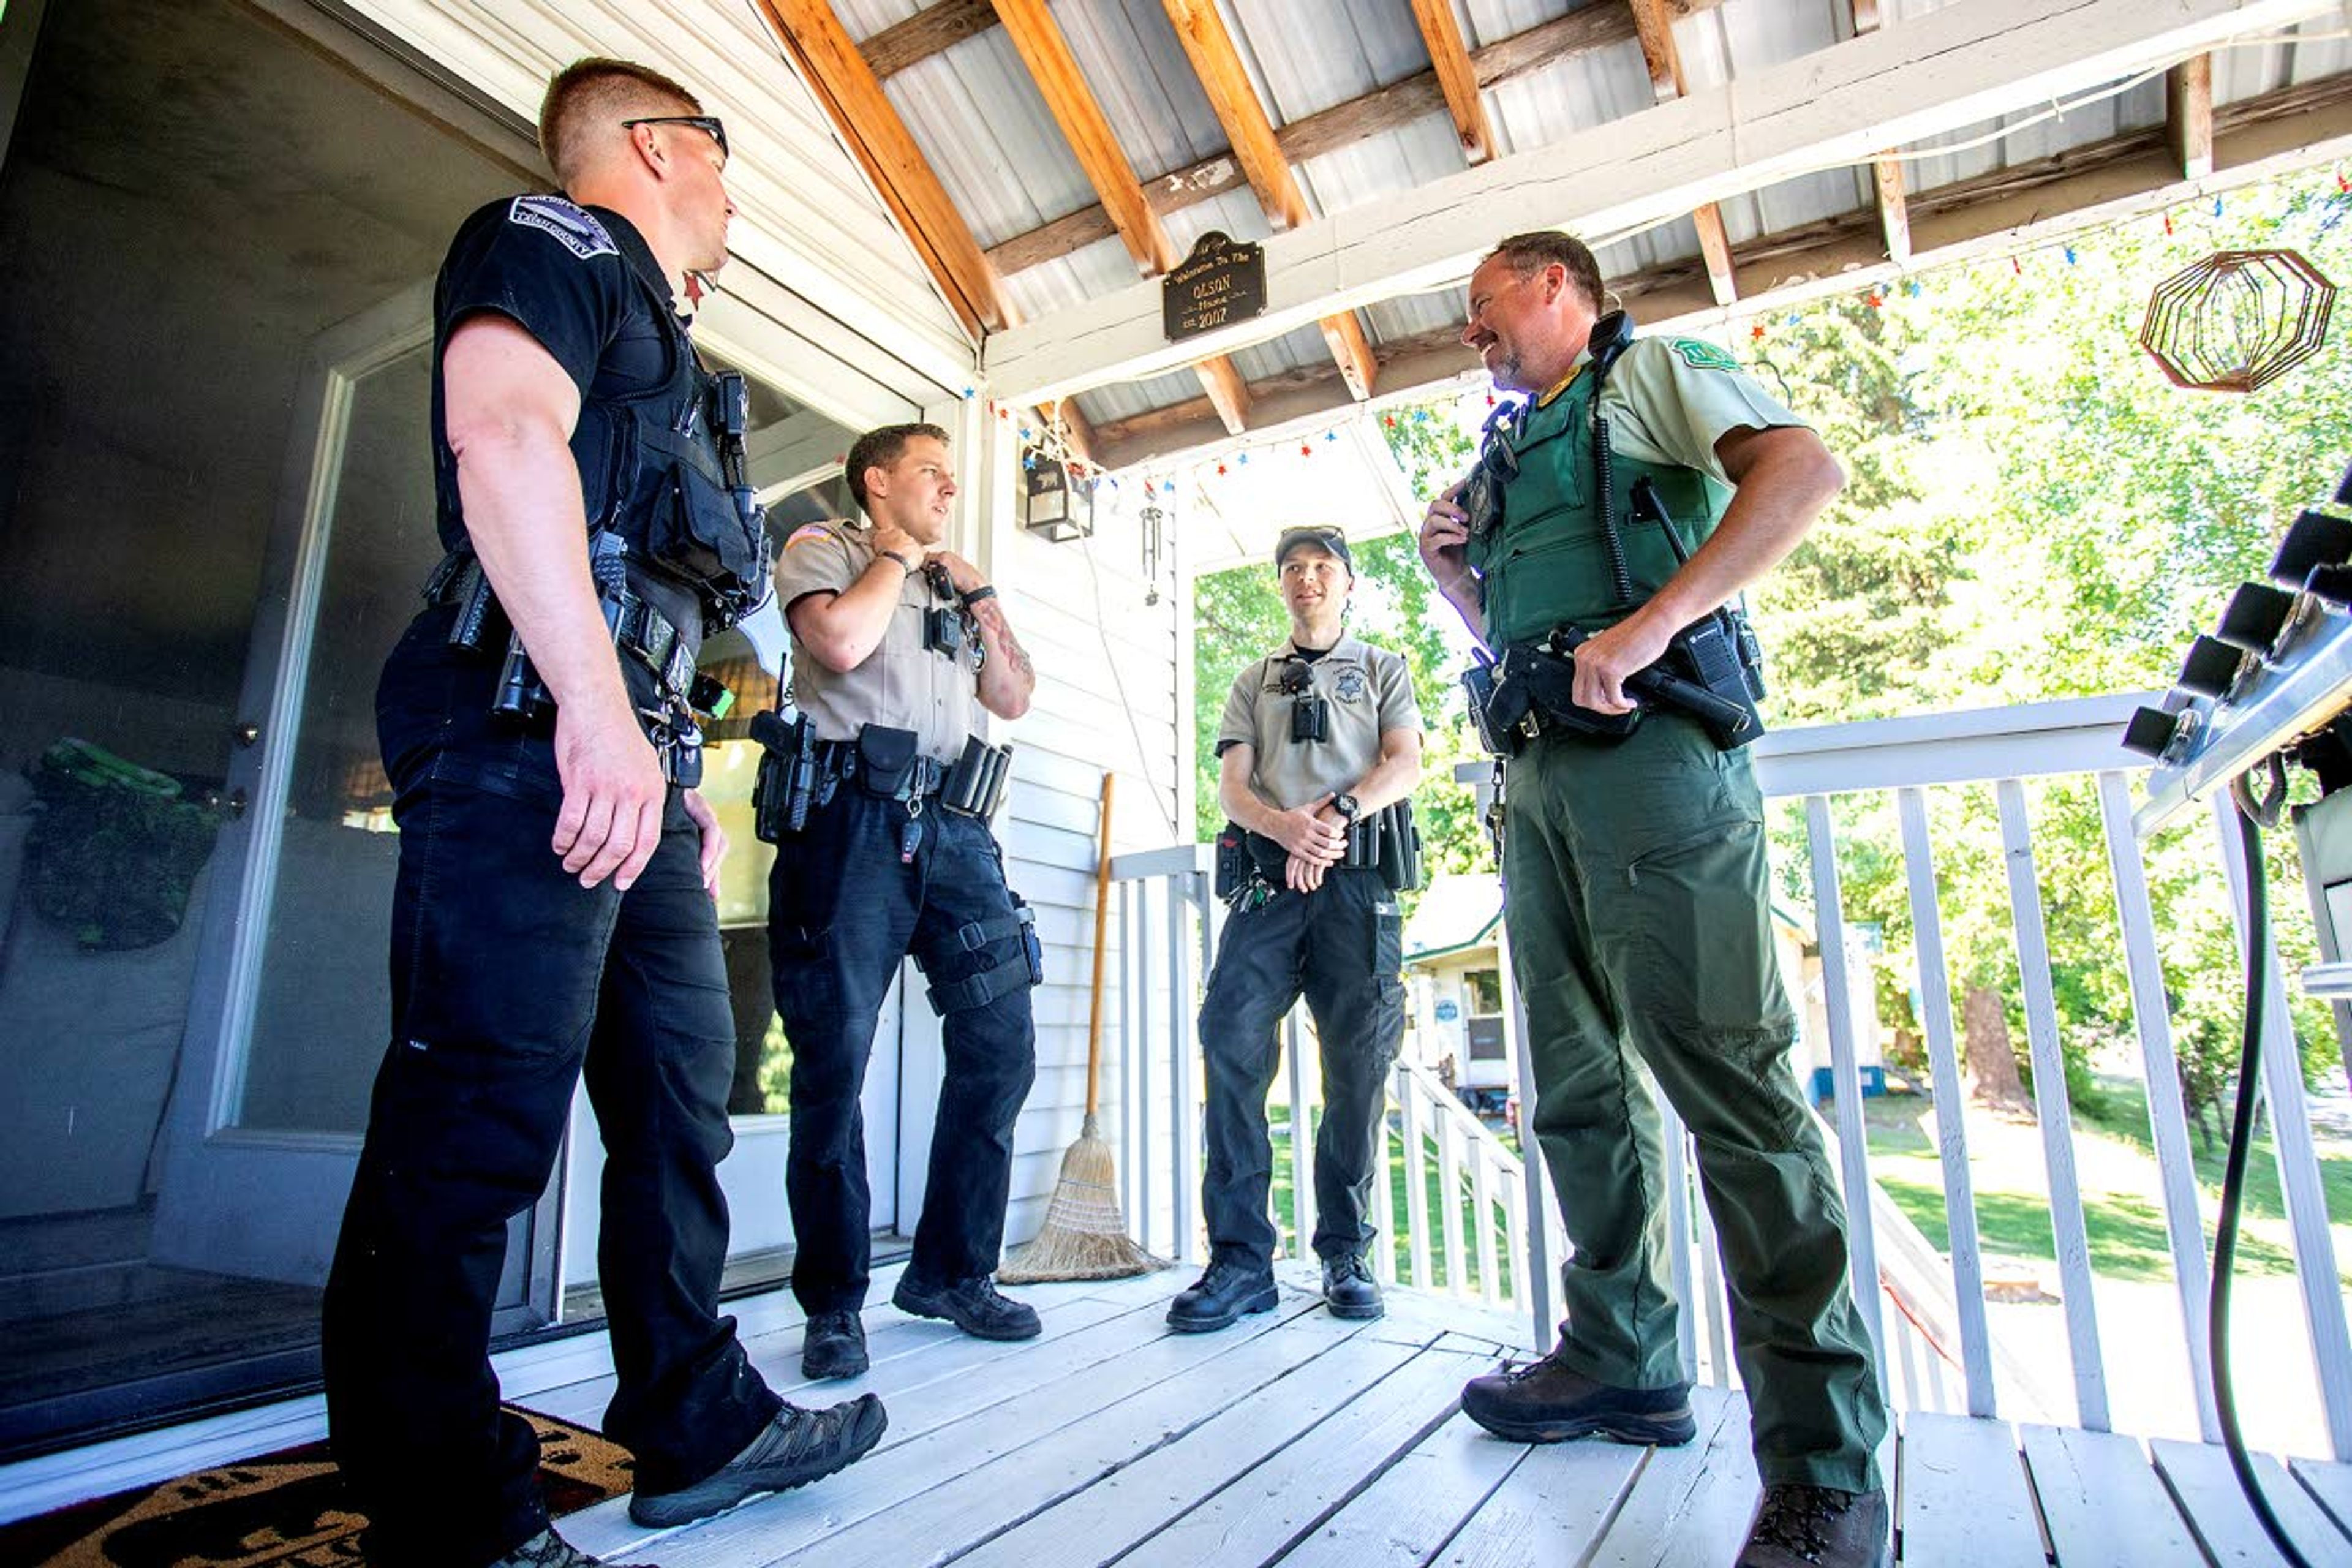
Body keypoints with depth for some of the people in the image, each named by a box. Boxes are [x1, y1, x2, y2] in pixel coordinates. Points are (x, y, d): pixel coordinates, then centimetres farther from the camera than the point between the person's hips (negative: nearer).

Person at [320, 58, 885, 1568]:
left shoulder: (653, 340, 32)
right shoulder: (555, 238, 6)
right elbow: (502, 430, -16)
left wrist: (682, 780, 22)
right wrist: (593, 704, -26)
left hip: (621, 753, 10)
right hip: (529, 734, -10)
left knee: (681, 1098, 10)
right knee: (480, 1119, -7)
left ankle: (700, 1422, 21)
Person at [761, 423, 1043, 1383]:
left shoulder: (954, 587, 28)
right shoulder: (823, 548, 12)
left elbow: (1013, 699, 18)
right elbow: (840, 642, -10)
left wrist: (979, 594, 12)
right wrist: (898, 557, 5)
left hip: (954, 831, 6)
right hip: (854, 819, -5)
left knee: (1001, 1048, 1)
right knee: (834, 1062, -4)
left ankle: (952, 1272, 16)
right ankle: (833, 1303, 9)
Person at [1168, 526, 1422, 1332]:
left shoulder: (1382, 668, 21)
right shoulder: (1254, 681, 24)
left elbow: (1405, 765, 4)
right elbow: (1233, 784, 11)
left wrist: (1337, 813, -15)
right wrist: (1283, 824, -13)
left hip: (1359, 874, -1)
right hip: (1269, 872, 1)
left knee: (1360, 1061, -2)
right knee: (1232, 1040, -13)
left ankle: (1345, 1253, 10)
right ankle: (1241, 1257, -8)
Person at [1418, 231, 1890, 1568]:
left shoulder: (1652, 369, 10)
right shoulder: (1511, 454, 30)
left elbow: (1806, 469, -8)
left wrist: (1650, 622, -20)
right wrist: (1453, 569, 15)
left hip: (1652, 751, -8)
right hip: (1538, 771, 8)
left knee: (1724, 1070, -13)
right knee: (1579, 1086, 8)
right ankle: (1623, 1361, 20)